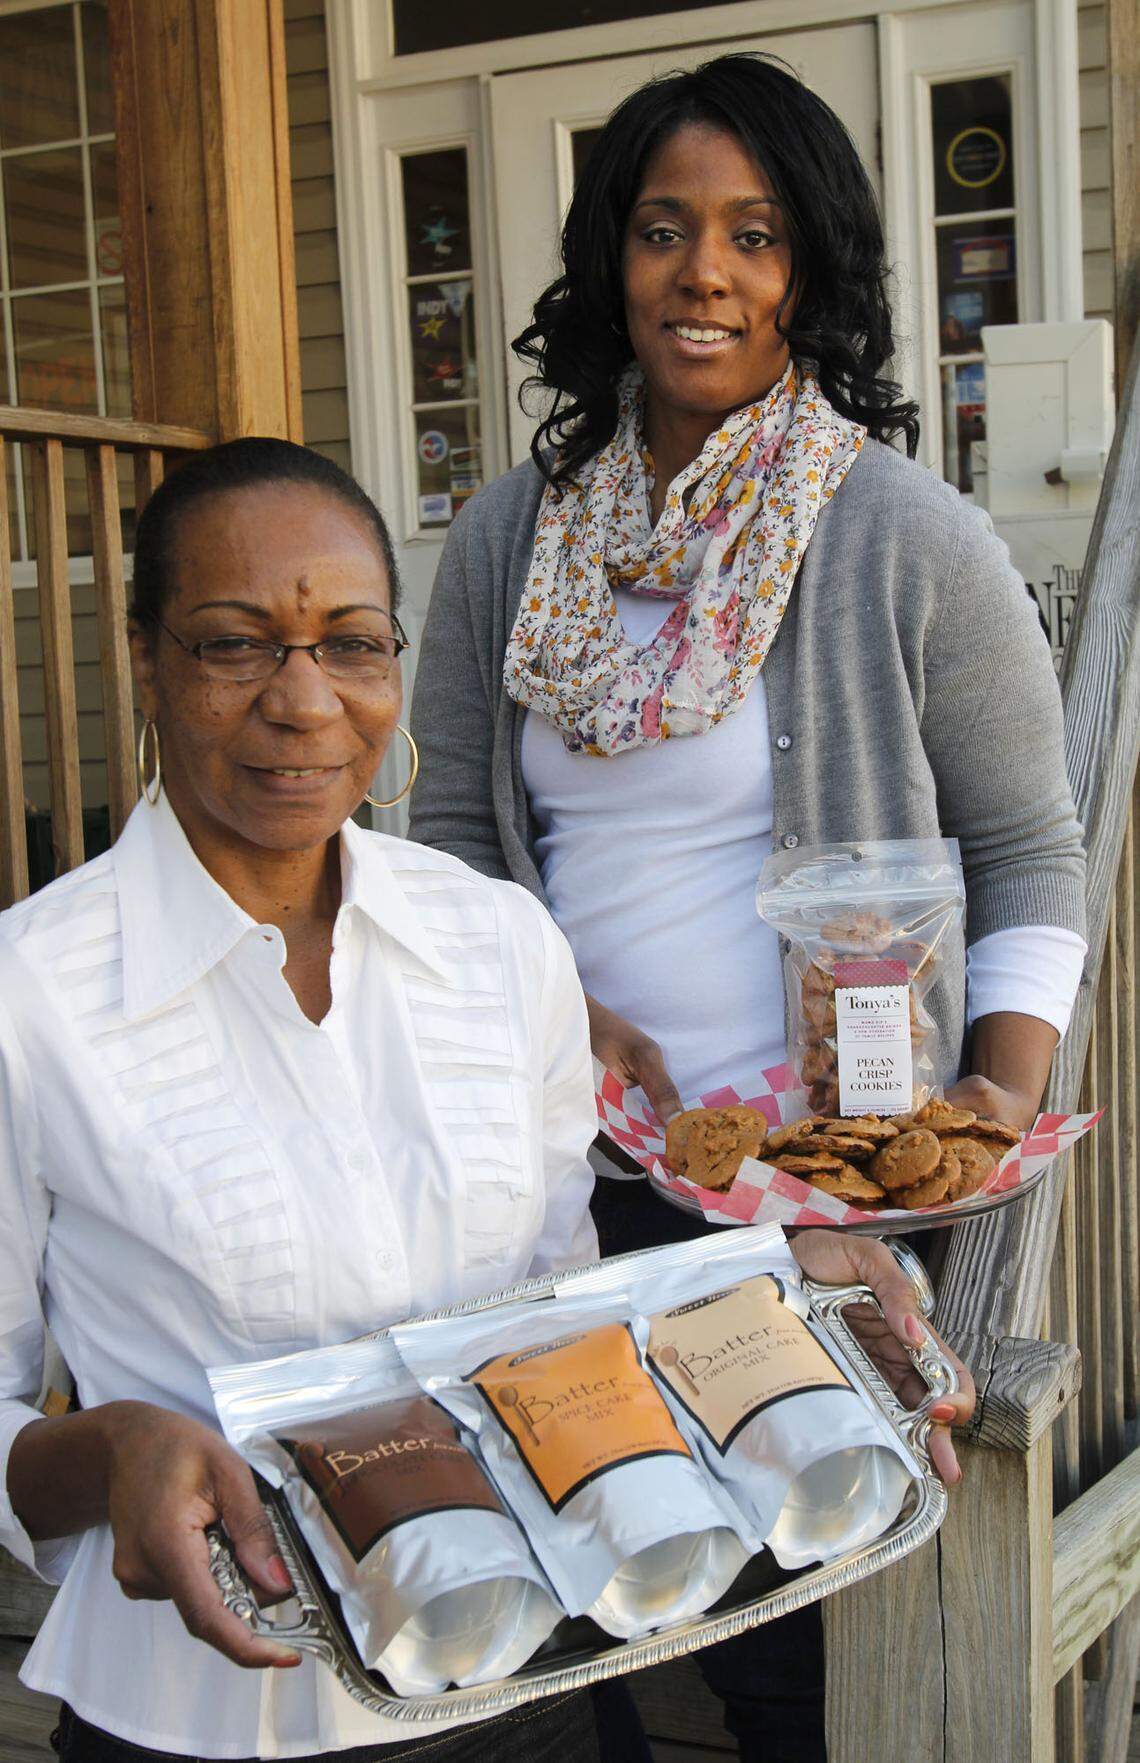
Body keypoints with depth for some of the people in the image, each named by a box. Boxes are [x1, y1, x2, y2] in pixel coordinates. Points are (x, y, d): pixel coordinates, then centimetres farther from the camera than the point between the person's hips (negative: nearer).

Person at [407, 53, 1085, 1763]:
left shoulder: (913, 545, -6)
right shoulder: (502, 543, 5)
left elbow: (1029, 854, -1)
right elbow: (453, 835, 10)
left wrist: (1008, 1089, -14)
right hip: (575, 1172, 4)